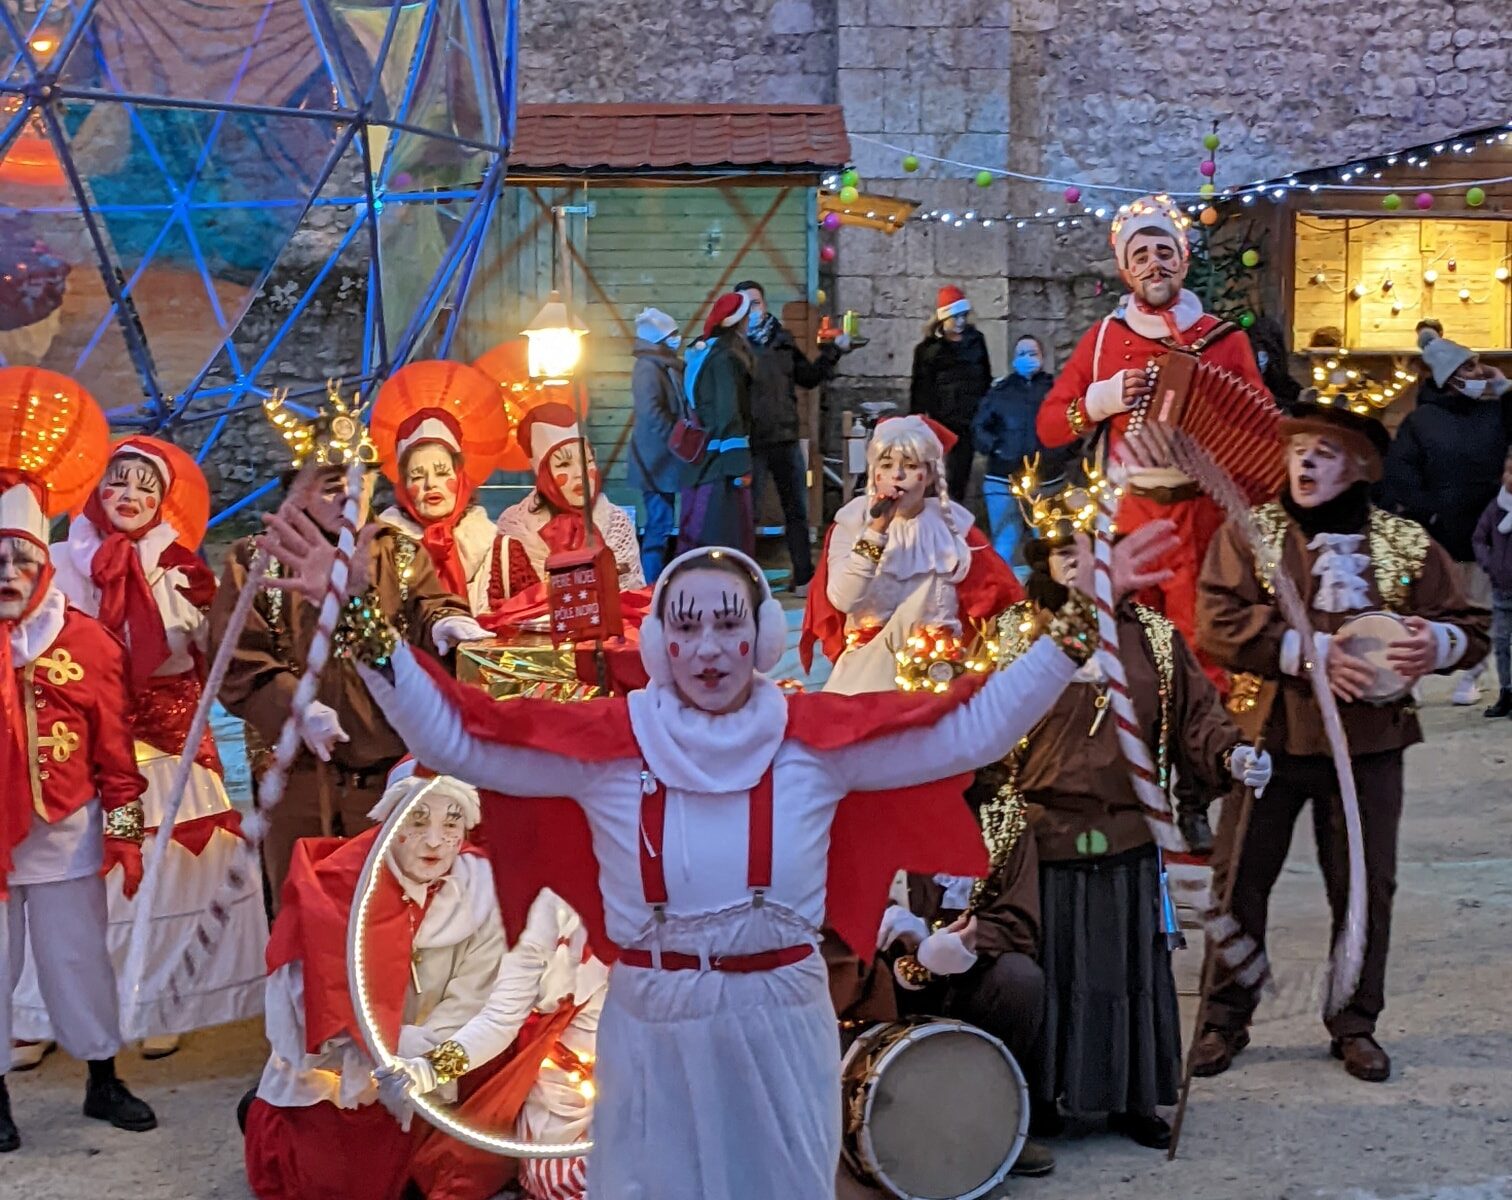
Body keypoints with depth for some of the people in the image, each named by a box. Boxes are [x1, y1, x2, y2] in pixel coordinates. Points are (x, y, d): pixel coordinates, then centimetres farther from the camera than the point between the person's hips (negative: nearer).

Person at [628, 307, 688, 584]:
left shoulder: (667, 367, 17)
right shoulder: (648, 368, -14)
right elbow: (651, 413, -24)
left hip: (665, 459, 10)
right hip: (657, 459, -10)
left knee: (662, 525, 13)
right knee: (660, 525, -9)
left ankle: (656, 586, 18)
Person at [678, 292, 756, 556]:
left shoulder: (703, 353, 14)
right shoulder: (726, 357, -14)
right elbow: (729, 412, -20)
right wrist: (740, 464, -21)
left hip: (703, 459, 9)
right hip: (721, 460, -9)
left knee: (702, 536, 13)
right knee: (726, 537, -6)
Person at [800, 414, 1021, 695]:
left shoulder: (952, 525, 0)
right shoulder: (852, 521, -1)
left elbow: (992, 597, 3)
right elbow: (842, 600, -18)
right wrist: (876, 530, -25)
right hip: (868, 664, 0)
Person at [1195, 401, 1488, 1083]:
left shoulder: (1406, 544, 4)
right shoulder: (1248, 533, -1)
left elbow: (1470, 628, 7)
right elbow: (1219, 626, -13)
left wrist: (1437, 642, -17)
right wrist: (1313, 653, -22)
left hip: (1366, 741, 1)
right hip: (1267, 733, -1)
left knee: (1365, 885, 9)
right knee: (1240, 879, 5)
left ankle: (1356, 1024, 25)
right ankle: (1226, 1020, 19)